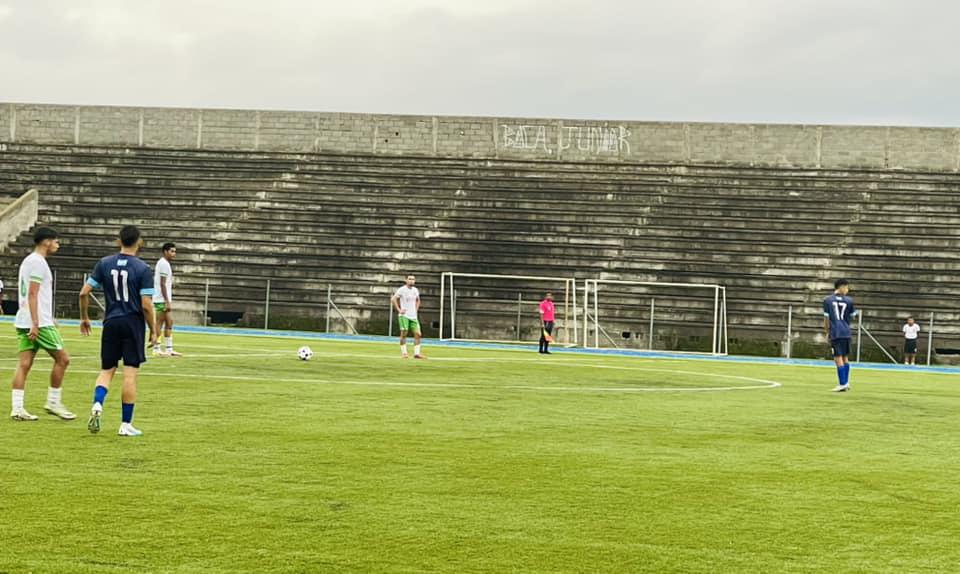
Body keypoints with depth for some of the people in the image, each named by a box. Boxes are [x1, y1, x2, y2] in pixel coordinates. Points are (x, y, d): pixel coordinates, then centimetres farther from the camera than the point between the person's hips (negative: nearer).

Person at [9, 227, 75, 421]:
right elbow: (32, 294, -18)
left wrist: (49, 318, 29)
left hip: (24, 323, 9)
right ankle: (53, 402, 4)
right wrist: (35, 323, -21)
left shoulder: (28, 260, 19)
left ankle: (17, 408, -1)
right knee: (62, 359, 0)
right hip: (39, 323, -9)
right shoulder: (38, 262, -11)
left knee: (24, 363, 3)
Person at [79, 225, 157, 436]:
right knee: (130, 374, 1)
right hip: (133, 324, -3)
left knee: (107, 370, 14)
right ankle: (126, 425, 5)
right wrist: (153, 331, -1)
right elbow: (146, 305, -12)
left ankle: (97, 404, -13)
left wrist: (84, 318, 14)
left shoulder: (104, 264, 2)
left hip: (111, 323, 3)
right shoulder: (142, 269, -8)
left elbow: (84, 292, 0)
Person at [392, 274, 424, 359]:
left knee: (418, 334, -3)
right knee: (404, 334, -7)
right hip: (404, 315, -5)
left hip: (413, 316, 5)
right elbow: (393, 299, -9)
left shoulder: (415, 290, 12)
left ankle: (417, 353, 0)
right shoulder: (402, 289, -6)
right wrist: (399, 310, -12)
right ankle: (403, 353, 0)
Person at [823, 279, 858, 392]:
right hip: (846, 332, 3)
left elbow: (826, 318, 1)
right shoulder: (849, 301, 4)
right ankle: (846, 383, 20)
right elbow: (852, 316, 12)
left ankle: (843, 384, -5)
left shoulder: (827, 300, 0)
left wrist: (827, 332, 11)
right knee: (845, 357, 16)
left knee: (838, 358, -3)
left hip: (835, 333, -3)